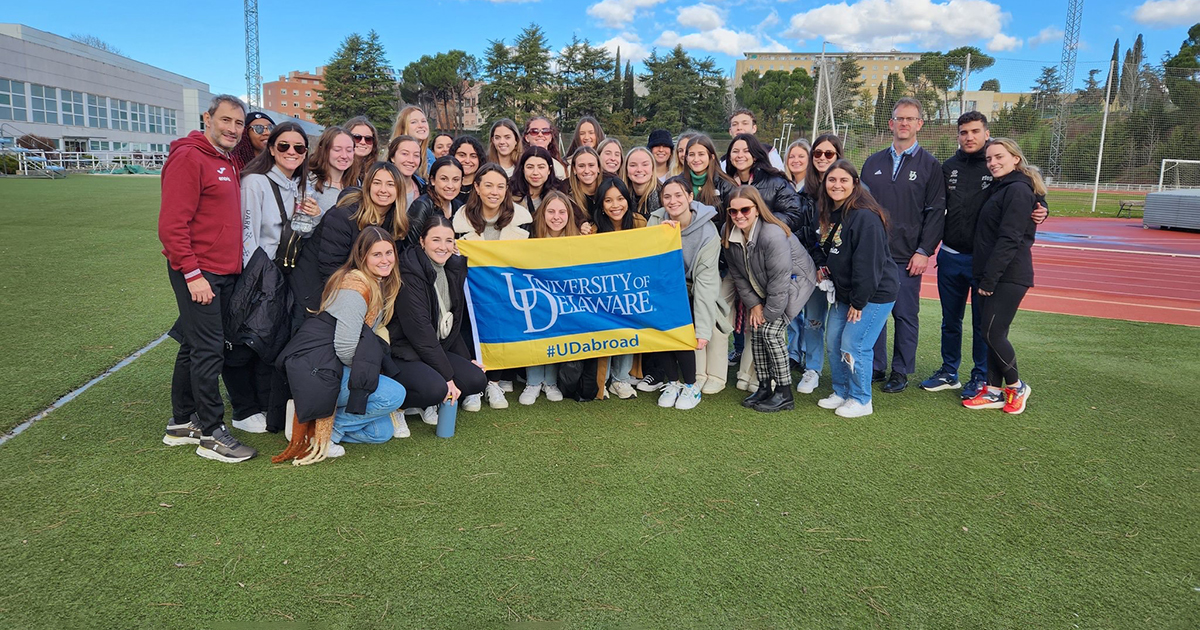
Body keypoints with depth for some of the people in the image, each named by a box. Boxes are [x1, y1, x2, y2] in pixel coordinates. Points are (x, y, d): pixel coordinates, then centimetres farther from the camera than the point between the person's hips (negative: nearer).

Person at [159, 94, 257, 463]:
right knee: (208, 351, -6)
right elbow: (172, 224, -17)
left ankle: (182, 424, 24)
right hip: (197, 274, -9)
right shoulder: (188, 158, -11)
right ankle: (211, 433, 1)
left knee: (194, 347, 14)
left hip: (224, 273, 9)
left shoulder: (229, 163, 16)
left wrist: (235, 264, 14)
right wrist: (192, 273, -20)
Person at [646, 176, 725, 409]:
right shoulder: (656, 220, -10)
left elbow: (705, 280, -25)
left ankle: (692, 385, -3)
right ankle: (672, 382, -2)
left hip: (692, 292, -3)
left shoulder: (707, 231, -20)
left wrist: (703, 329, -30)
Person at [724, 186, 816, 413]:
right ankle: (764, 387, 12)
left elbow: (780, 281, -28)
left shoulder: (773, 236, -34)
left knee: (771, 330, -16)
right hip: (762, 288, 7)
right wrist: (753, 304, -6)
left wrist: (770, 313, -20)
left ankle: (784, 393, -6)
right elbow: (737, 274, -1)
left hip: (794, 281, -7)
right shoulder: (730, 235, -12)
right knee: (756, 329, -2)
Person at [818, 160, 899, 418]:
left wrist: (859, 302, -20)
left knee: (853, 346, -8)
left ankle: (861, 401, 9)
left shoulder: (865, 217, -21)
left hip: (874, 293, -9)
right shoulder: (831, 214, 7)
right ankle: (841, 392, 26)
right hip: (845, 293, 9)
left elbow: (868, 263, -23)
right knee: (833, 341, 10)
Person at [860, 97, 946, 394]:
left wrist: (924, 251, -10)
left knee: (905, 315, 3)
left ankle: (901, 371, 14)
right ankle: (875, 367, 19)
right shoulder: (873, 163, 12)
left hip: (907, 257, -3)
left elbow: (936, 212, -2)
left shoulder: (930, 166, 2)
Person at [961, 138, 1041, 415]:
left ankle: (1016, 387, 12)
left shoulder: (1018, 190, -13)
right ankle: (994, 391, 17)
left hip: (1008, 277, -9)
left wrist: (989, 278, -19)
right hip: (991, 275, 9)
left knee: (993, 333, -6)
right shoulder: (1000, 188, 17)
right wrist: (983, 276, 13)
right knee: (992, 333, 10)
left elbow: (1009, 239, -19)